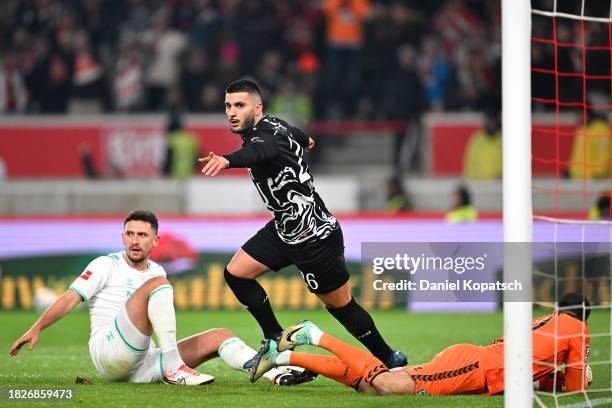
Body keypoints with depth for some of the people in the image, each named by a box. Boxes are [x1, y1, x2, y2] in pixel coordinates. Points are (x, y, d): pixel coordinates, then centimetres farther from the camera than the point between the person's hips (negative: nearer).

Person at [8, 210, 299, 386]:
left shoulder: (157, 272, 21)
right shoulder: (106, 266, 4)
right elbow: (71, 298, -6)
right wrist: (37, 328, -18)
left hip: (141, 363, 6)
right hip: (108, 352, -6)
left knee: (218, 337, -5)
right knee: (157, 285, -24)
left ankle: (273, 372, -24)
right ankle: (174, 369, -33)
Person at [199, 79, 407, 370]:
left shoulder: (265, 136, -26)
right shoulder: (273, 124, 2)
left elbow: (258, 151, -52)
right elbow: (296, 135, 26)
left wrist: (227, 160, -74)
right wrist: (304, 141, 51)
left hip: (315, 238, -9)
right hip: (284, 230, 9)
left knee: (342, 307, 3)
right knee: (236, 273, 1)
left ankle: (390, 360, 21)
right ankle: (277, 342, 8)